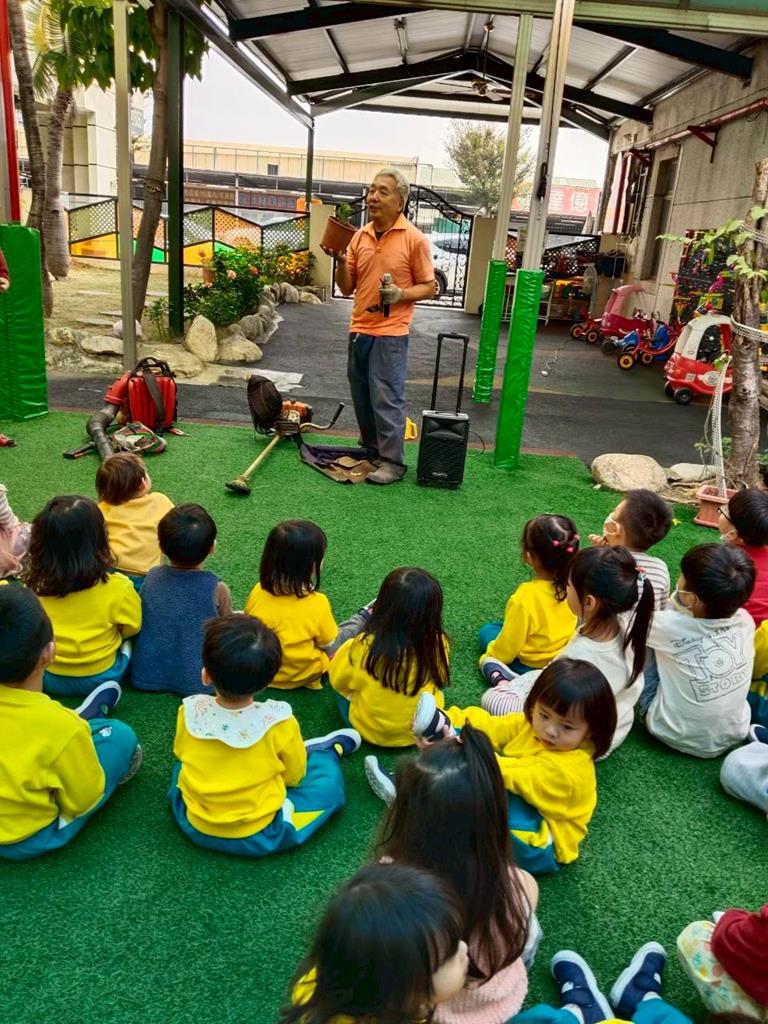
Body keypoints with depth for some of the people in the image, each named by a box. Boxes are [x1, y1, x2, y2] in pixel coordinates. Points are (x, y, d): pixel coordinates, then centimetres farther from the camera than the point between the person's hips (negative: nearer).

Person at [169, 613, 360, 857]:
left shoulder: (190, 712, -17)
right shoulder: (279, 722, -25)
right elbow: (294, 776, -7)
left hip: (193, 827, 3)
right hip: (258, 837, -3)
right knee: (328, 782, 7)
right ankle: (328, 750, 37)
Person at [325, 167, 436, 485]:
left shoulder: (414, 239, -7)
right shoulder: (360, 236, 9)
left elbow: (429, 287, -3)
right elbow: (347, 288, 11)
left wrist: (400, 294, -20)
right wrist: (340, 260, -8)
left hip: (389, 334, -6)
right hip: (359, 330, 6)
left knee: (387, 398, -6)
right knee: (362, 396, 14)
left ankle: (393, 461, 2)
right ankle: (371, 447, 30)